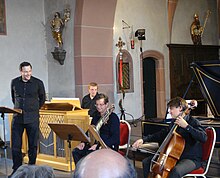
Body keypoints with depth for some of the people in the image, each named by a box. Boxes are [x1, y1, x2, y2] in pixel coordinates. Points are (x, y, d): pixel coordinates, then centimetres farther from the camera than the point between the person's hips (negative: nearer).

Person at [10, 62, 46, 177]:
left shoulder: (38, 83, -1)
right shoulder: (14, 82, 5)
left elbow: (42, 99, 13)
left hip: (32, 118, -2)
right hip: (17, 118, 2)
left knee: (33, 145, 4)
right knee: (15, 145, 3)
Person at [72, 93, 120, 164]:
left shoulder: (113, 117, -6)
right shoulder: (96, 117, 18)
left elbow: (115, 138, -15)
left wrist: (98, 146, -22)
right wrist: (84, 142, 3)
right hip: (94, 144, 7)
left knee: (89, 153, -32)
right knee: (76, 151, -14)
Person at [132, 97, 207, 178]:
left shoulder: (193, 121, -13)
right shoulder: (174, 122, 11)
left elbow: (203, 138, -28)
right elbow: (162, 134, 20)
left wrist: (186, 126, -30)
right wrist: (144, 139, 9)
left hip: (192, 159, -8)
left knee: (176, 171, -41)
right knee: (146, 162, 5)